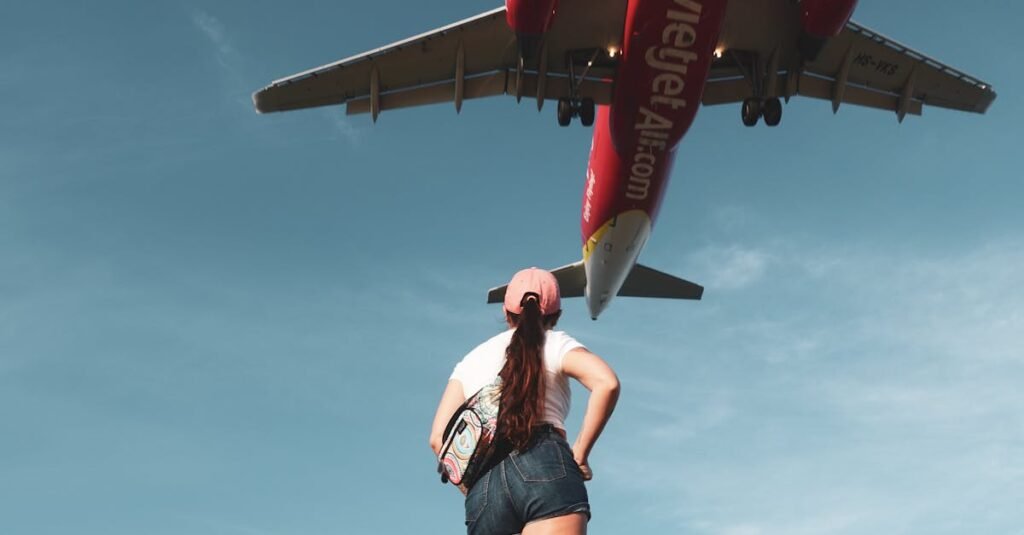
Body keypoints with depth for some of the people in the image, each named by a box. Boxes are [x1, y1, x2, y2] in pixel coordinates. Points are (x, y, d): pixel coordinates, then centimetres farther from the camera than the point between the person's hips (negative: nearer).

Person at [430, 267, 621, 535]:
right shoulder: (555, 344, 14)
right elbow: (607, 383, -6)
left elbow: (439, 438, 15)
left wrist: (473, 489, 16)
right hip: (546, 468, -4)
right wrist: (580, 454, 0)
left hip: (484, 485, 4)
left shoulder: (471, 359, 26)